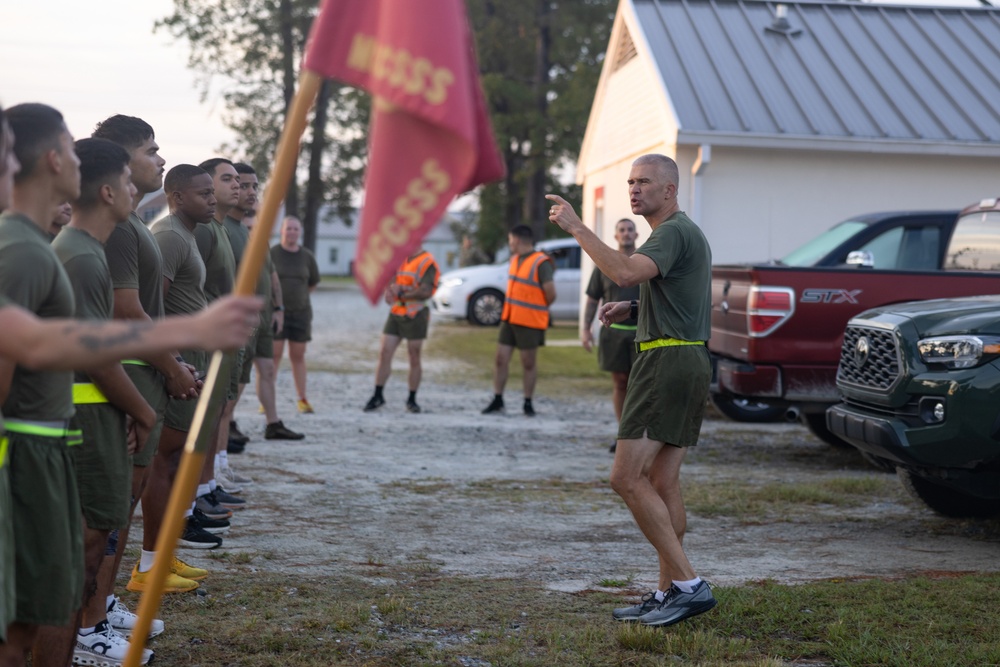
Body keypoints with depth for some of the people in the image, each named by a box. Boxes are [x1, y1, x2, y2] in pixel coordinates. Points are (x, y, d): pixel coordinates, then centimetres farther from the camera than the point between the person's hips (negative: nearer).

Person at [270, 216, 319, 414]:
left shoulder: (307, 256, 5)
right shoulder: (271, 253, -5)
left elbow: (313, 282, 19)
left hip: (301, 312, 3)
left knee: (298, 356, 8)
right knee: (275, 355, -6)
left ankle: (302, 399, 13)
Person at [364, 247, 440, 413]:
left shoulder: (427, 263, -10)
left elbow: (426, 291, -19)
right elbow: (389, 280, 18)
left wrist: (401, 295, -13)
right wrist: (391, 288, -6)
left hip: (414, 316, -6)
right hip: (396, 314, 6)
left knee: (414, 359, 3)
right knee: (384, 354, 0)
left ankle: (412, 400, 13)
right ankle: (377, 396, 7)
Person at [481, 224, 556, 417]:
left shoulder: (541, 263, -15)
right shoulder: (515, 259, 11)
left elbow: (551, 293, -16)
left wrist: (538, 308, 0)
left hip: (530, 322, -7)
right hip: (509, 319, 7)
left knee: (529, 364, 4)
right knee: (501, 359, 4)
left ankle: (528, 403, 14)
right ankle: (497, 400, 12)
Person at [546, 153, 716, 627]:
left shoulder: (674, 232, -12)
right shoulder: (686, 233, 22)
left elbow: (625, 272, -30)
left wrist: (575, 227, -25)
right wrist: (632, 309, 15)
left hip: (667, 362, -11)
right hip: (687, 362, 11)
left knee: (627, 477, -13)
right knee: (662, 483, 10)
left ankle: (688, 585, -13)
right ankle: (669, 594, 12)